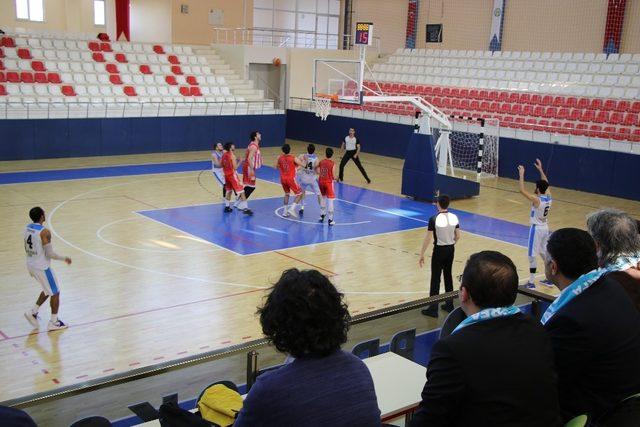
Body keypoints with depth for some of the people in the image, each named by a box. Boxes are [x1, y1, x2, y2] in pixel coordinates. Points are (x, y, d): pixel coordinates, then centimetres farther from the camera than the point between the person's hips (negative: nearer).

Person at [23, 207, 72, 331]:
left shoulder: (27, 228, 3)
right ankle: (54, 322, 14)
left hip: (30, 265, 8)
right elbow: (50, 253, -22)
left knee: (48, 290, 26)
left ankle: (33, 312, 23)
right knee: (55, 293, 7)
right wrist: (64, 258, -7)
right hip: (42, 267, -8)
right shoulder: (44, 232, -23)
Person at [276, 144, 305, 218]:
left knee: (287, 194, 25)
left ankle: (285, 211, 18)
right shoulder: (294, 158, -13)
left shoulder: (280, 158, 0)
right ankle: (292, 209, -9)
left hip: (283, 179, 5)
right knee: (299, 194, 7)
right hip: (291, 179, -5)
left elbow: (277, 167, 16)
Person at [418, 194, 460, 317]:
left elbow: (427, 239, -17)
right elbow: (457, 236, 5)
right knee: (448, 276, 18)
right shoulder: (454, 217, -3)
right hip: (451, 249, 5)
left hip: (439, 250, -5)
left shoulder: (434, 219, -19)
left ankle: (433, 309, 6)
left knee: (435, 278, 1)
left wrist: (422, 255, -9)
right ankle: (449, 305, 27)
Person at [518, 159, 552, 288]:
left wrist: (522, 174, -19)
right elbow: (546, 184, 17)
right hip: (545, 227, 8)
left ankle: (531, 282, 1)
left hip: (537, 229, -8)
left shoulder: (536, 199, -23)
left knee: (532, 255, -2)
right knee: (545, 253, 18)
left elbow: (522, 190, -26)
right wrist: (540, 170, 19)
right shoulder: (549, 196, -1)